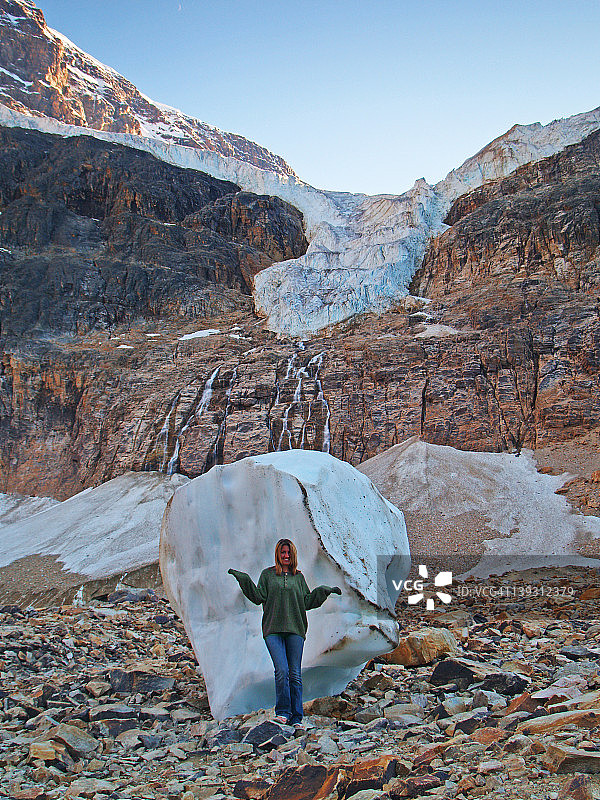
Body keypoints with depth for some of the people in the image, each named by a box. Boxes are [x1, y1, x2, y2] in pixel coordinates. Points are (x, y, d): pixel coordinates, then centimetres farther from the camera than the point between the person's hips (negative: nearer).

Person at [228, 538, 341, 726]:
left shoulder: (298, 577, 15)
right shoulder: (268, 574, 11)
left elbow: (307, 602, 16)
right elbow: (259, 597, 1)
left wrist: (325, 591, 10)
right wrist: (244, 579, -7)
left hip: (295, 629, 2)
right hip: (273, 629, -2)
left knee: (295, 674, 1)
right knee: (281, 671, -13)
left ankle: (296, 718, 9)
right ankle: (282, 713, 1)